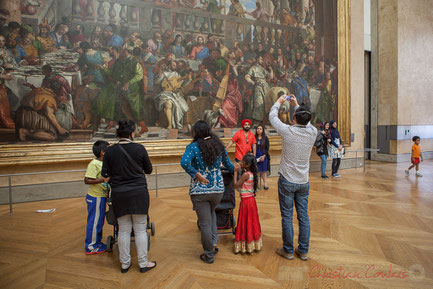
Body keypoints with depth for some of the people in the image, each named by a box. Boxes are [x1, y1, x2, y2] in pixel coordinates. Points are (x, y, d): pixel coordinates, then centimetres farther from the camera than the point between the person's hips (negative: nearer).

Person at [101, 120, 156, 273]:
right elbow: (148, 170, 3)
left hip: (119, 194, 2)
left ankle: (125, 263, 24)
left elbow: (105, 176, 1)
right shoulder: (139, 148, -7)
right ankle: (143, 263, 18)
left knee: (123, 230, 13)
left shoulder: (110, 151, -2)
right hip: (138, 192, -2)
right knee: (140, 230, 8)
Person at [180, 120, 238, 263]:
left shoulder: (193, 147, -8)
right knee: (211, 212, 32)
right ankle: (214, 242, 21)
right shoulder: (219, 145, 4)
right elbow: (227, 164, 13)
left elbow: (184, 162, -28)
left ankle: (209, 255, 23)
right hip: (218, 189, 4)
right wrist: (233, 168, 35)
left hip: (199, 191, -4)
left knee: (205, 224, 8)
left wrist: (196, 175, -17)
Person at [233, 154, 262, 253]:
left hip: (246, 201, -8)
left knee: (245, 222, 3)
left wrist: (235, 172, -11)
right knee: (251, 222, 17)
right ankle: (253, 243, 29)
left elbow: (236, 185, -16)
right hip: (251, 199, 8)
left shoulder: (246, 175, -21)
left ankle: (244, 246, 15)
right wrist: (243, 169, 10)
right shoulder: (253, 174, 2)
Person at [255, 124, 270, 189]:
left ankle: (265, 183, 12)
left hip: (264, 156, 0)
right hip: (256, 156, 0)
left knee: (264, 170, 5)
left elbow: (267, 148, -1)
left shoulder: (265, 138, -1)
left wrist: (264, 156, -10)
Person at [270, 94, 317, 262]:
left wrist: (279, 102, 18)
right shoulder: (313, 133, -5)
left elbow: (272, 117, 0)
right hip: (303, 182, 4)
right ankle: (303, 251, 22)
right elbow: (306, 122, 18)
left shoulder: (288, 131, -16)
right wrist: (296, 105, 25)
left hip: (287, 181, -4)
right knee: (303, 216, 12)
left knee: (287, 216, 6)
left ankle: (288, 250, 18)